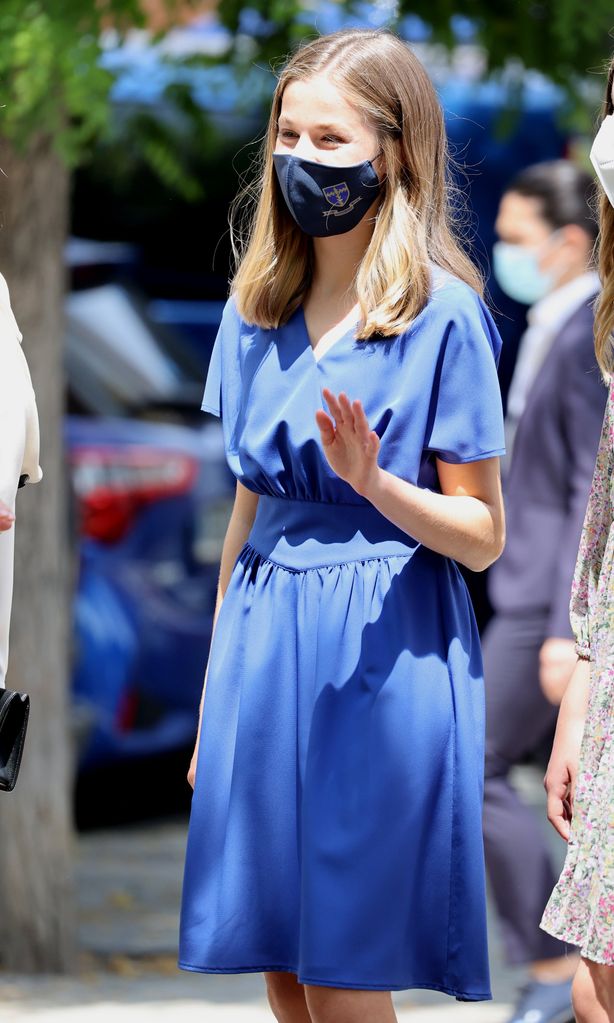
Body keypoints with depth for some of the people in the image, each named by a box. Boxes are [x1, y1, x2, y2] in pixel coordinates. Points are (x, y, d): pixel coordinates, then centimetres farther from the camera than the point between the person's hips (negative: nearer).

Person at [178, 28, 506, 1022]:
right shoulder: (256, 311, 10)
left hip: (383, 653, -6)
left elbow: (482, 535, -6)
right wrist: (215, 696, 17)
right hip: (263, 643, 6)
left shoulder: (443, 316, -8)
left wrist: (373, 481, -24)